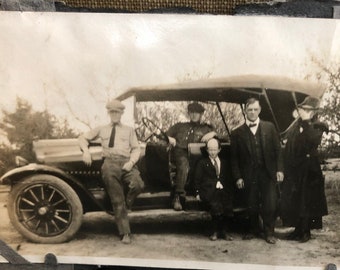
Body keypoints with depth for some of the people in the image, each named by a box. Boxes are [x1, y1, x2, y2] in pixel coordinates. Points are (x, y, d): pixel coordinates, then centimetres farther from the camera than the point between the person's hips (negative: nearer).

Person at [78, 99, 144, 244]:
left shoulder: (129, 130, 22)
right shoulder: (101, 129, 23)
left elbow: (136, 149, 13)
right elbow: (83, 138, 25)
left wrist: (131, 162, -7)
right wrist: (86, 150, 4)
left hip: (126, 163, 1)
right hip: (110, 162, 0)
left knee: (138, 184, -30)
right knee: (117, 201, -11)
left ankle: (123, 208, -2)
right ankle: (125, 233, -6)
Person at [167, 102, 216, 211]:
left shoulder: (206, 129, 28)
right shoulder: (180, 126, 32)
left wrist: (213, 134, -4)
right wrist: (169, 138, 6)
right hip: (180, 152, 0)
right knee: (184, 165, -37)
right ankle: (179, 195, -41)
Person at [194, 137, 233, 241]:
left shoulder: (224, 163, 25)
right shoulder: (202, 163, 17)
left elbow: (229, 180, 21)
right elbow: (197, 180, 11)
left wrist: (229, 191, 4)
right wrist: (198, 193, -3)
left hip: (223, 191, 3)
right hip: (209, 191, -2)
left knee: (228, 207, -27)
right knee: (216, 207, -32)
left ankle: (222, 231, -8)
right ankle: (215, 231, -12)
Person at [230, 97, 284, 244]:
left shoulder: (269, 127, 7)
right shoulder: (237, 133, 5)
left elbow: (277, 149, 6)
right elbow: (234, 158, 4)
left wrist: (279, 169, -2)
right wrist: (238, 177, -2)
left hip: (268, 173, 0)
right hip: (249, 175, 0)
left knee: (270, 204, -3)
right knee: (251, 205, 6)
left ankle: (269, 232, 14)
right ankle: (253, 230, 28)